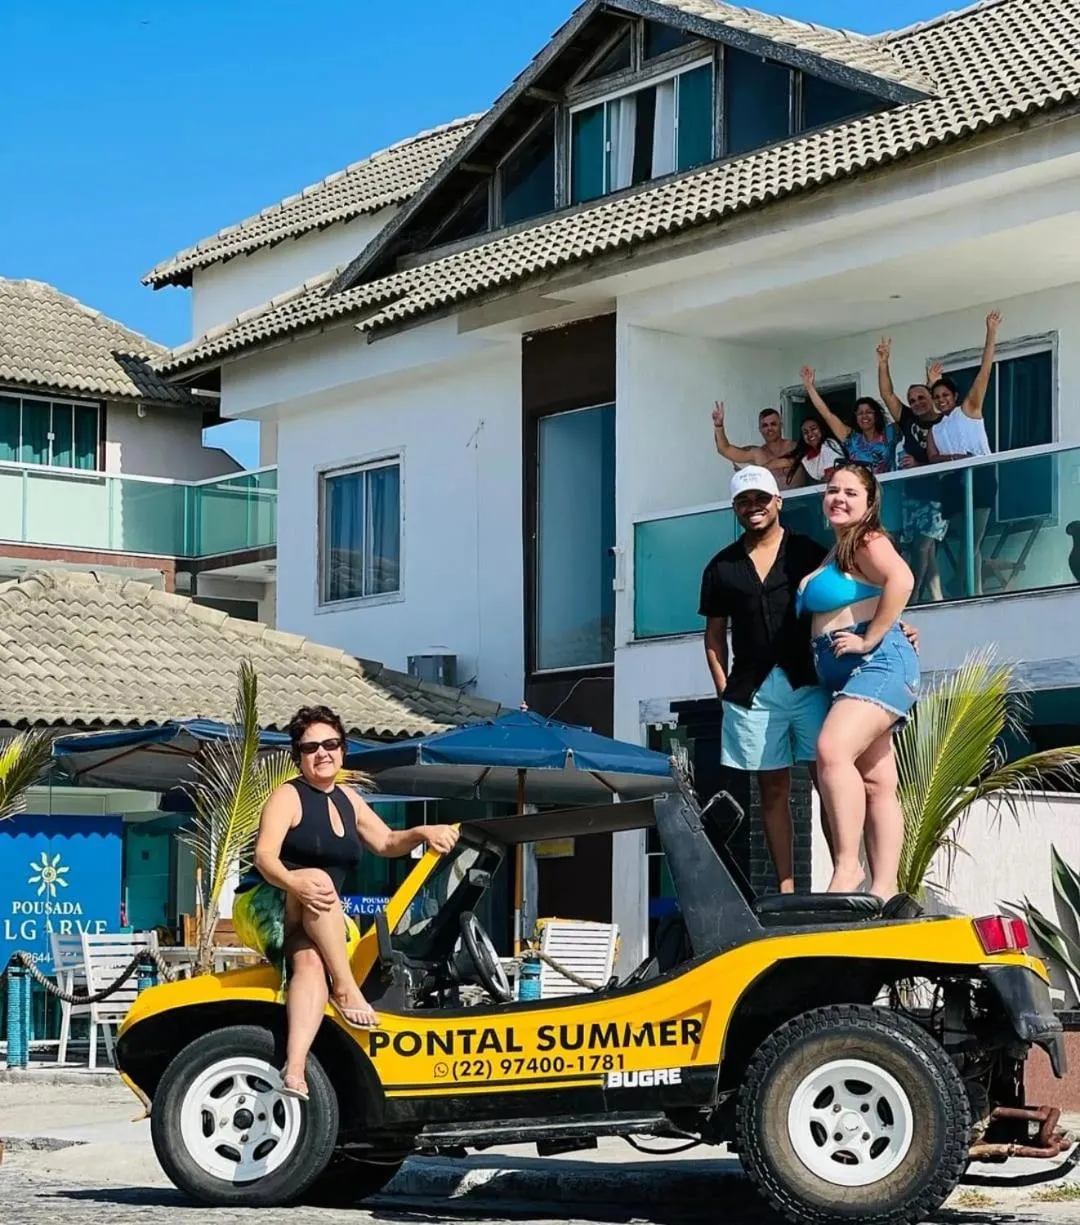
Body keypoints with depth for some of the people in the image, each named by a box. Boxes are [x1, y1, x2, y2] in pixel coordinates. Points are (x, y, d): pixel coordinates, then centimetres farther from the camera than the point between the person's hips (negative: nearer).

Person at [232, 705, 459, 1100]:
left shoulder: (347, 799, 15)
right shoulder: (289, 796, -7)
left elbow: (386, 842, 21)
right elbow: (265, 856, -20)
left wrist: (422, 833, 0)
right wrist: (294, 882, -41)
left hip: (312, 923, 5)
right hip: (264, 907, -5)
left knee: (311, 964, -31)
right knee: (318, 879, -37)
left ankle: (295, 1070, -49)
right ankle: (345, 987, -34)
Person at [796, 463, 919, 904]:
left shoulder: (867, 541, -7)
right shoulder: (833, 552, 20)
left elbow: (901, 578, -26)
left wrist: (869, 639, -21)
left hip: (877, 666, -10)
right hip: (844, 676, 10)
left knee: (832, 752, -27)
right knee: (876, 784, 6)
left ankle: (847, 867, -27)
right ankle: (884, 889, 4)